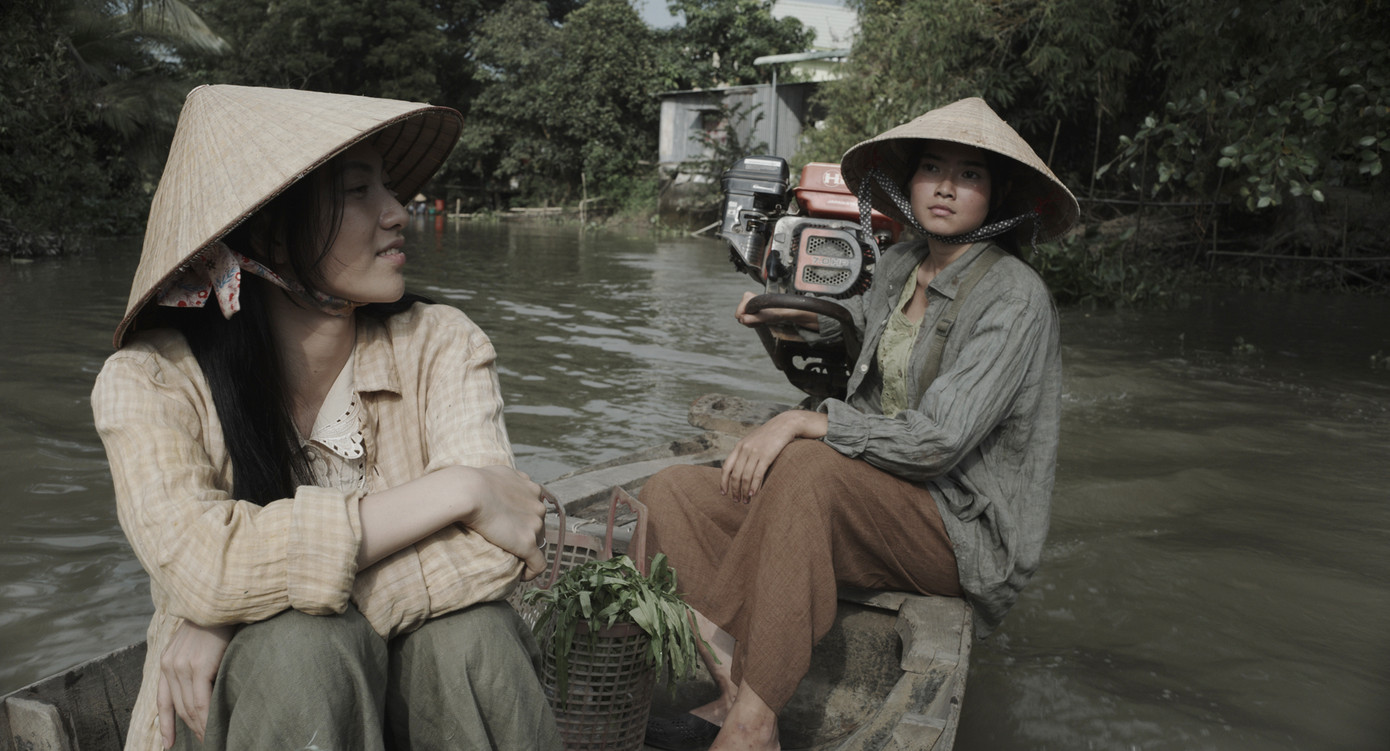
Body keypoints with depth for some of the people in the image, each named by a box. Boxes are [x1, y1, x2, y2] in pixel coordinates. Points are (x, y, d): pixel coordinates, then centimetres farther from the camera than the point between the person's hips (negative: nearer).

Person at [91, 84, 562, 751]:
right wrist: (459, 490, -27)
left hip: (420, 684, 2)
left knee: (467, 631, -29)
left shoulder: (441, 346, -7)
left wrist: (243, 611, -24)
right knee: (303, 646, -32)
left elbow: (484, 548, -20)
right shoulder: (149, 380, -10)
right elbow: (200, 565, -28)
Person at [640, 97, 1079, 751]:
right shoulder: (899, 265, 9)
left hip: (962, 527, -7)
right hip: (868, 503, 8)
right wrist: (799, 315, 19)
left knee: (809, 462, -37)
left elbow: (939, 440, -24)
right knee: (672, 492, -7)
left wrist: (803, 422, -22)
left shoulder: (1015, 296, -14)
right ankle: (740, 696, -22)